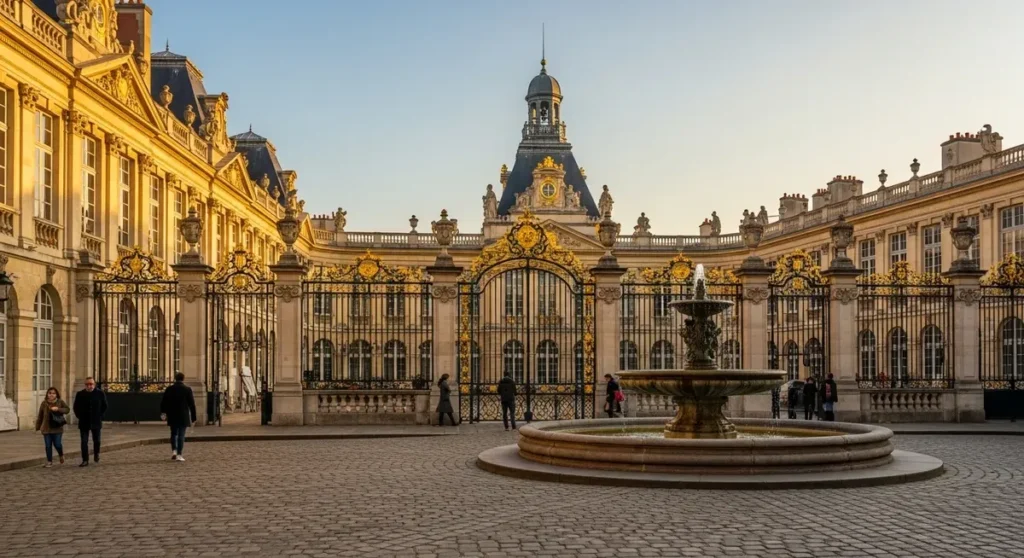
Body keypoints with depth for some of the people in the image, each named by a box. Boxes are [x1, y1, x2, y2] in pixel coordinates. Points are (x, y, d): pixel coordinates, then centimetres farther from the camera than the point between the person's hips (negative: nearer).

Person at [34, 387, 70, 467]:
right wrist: (37, 427, 12)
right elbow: (40, 416, 9)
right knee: (48, 446, 3)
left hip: (57, 428, -2)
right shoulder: (44, 403, 3)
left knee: (57, 444, -5)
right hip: (46, 428, 2)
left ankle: (61, 455, 26)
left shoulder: (60, 402, 0)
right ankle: (49, 462, 14)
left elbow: (67, 409, -3)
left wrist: (58, 409, -19)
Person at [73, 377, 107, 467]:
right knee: (84, 442, -4)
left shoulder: (100, 393, -2)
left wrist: (100, 416, 3)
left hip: (96, 422, 1)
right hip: (84, 422, -1)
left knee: (96, 440, 12)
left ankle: (96, 454, 36)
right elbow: (76, 408, 8)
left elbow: (104, 406, 8)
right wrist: (80, 417, 2)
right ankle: (85, 460, 1)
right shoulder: (80, 394, -3)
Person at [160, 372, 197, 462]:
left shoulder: (169, 389, 2)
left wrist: (163, 412, 1)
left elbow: (163, 402, -1)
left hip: (172, 416, 2)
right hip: (183, 416, -2)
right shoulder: (187, 389, -5)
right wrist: (193, 418, 1)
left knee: (174, 433, 18)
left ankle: (174, 451, 6)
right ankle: (179, 455, -4)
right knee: (181, 435, 0)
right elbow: (192, 404, -4)